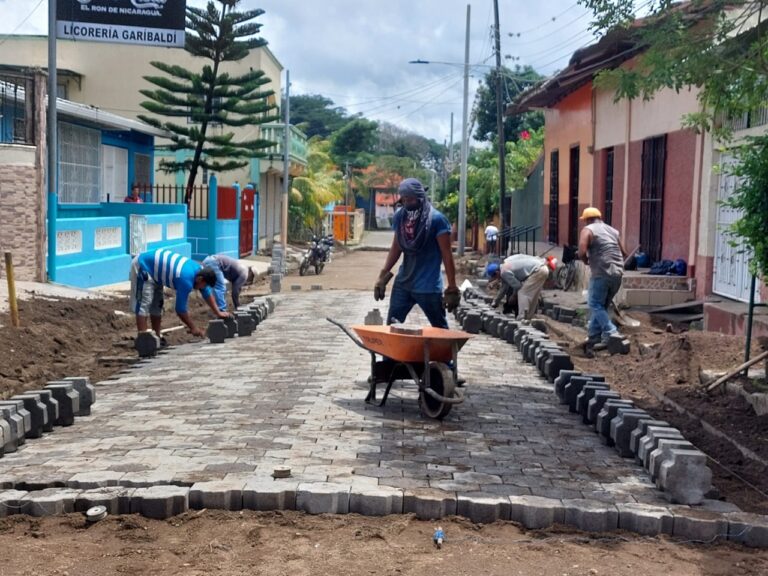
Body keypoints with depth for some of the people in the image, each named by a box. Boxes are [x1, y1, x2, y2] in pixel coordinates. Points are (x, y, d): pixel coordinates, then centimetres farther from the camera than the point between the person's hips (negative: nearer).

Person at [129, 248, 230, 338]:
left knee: (156, 305, 12)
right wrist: (193, 328, -13)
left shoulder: (199, 270, -4)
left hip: (152, 264, 10)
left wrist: (218, 313, 12)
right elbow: (180, 308, -23)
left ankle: (157, 337, 17)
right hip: (143, 267, -10)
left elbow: (207, 293, 11)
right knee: (144, 304, -14)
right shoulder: (186, 280, -30)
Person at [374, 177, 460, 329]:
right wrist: (382, 277, 12)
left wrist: (452, 289, -13)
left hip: (428, 287, -6)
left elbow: (447, 256, -12)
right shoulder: (399, 216, 3)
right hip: (403, 283, 6)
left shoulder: (437, 219, -14)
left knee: (440, 330, 7)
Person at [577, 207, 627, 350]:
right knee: (602, 305, 16)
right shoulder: (613, 230, 19)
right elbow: (624, 253, 18)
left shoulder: (588, 230, -1)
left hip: (602, 273, -7)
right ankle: (594, 337, 16)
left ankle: (611, 335, -11)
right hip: (617, 273, 7)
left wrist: (586, 261, 4)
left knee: (595, 305, 2)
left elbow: (581, 252, -14)